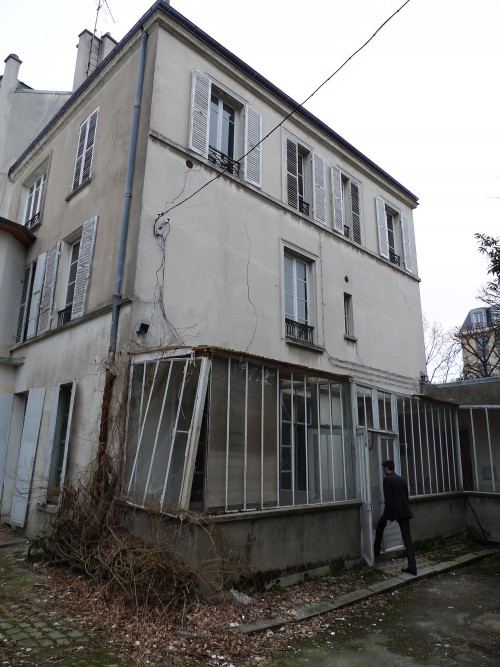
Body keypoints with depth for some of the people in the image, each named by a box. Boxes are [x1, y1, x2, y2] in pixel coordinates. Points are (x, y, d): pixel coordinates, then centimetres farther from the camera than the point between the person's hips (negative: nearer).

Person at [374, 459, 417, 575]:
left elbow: (388, 499, -14)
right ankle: (412, 567, -2)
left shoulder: (387, 479, -8)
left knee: (380, 525, 23)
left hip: (393, 511, -5)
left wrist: (388, 517, -13)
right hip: (404, 512, 5)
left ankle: (376, 549, 33)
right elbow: (406, 497, 18)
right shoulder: (402, 480, 14)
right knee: (407, 538, 4)